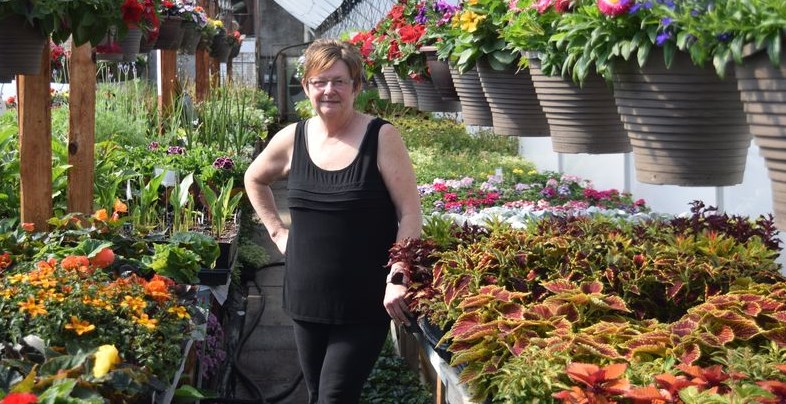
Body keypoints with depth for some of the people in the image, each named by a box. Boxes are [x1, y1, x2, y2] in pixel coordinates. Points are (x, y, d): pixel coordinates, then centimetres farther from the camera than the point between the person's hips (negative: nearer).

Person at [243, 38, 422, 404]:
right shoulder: (291, 140, 2)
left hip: (365, 303, -4)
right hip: (306, 298, 5)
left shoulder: (381, 137, -10)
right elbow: (254, 180, 22)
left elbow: (410, 213, -10)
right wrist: (277, 231, 12)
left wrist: (398, 279, -17)